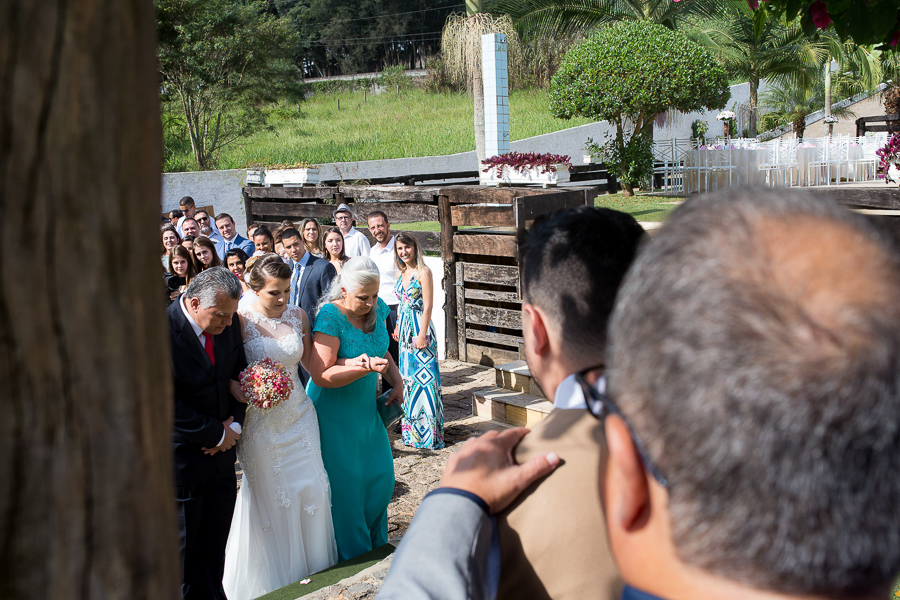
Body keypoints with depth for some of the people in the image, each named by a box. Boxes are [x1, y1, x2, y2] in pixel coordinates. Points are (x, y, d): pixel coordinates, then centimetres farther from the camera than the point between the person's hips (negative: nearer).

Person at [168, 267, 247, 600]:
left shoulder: (228, 323, 0)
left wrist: (234, 425, -3)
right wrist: (216, 435, -13)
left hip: (221, 457, 6)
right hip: (181, 458, -6)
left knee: (215, 544, 15)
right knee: (184, 547, 8)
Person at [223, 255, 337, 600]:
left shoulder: (298, 316, 2)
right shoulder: (241, 321, -11)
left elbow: (311, 363, 7)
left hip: (298, 415, 4)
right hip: (260, 419, -4)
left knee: (310, 490, 5)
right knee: (268, 497, 4)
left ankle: (310, 572, 25)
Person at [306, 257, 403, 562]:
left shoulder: (378, 309, -2)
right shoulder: (330, 316, -23)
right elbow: (321, 375, -28)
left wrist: (397, 381, 2)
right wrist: (363, 368, -37)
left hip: (366, 406, 7)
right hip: (335, 413, -7)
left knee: (381, 477, 10)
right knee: (346, 483, 2)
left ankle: (376, 545, 31)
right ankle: (353, 555, 20)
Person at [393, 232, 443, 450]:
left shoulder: (423, 272, -11)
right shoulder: (403, 273, 13)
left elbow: (428, 306, -15)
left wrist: (422, 334, -19)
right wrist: (398, 326, 16)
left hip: (420, 327, -8)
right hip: (405, 329, 8)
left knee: (423, 377, -6)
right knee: (407, 375, 13)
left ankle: (428, 431, 0)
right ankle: (411, 427, 23)